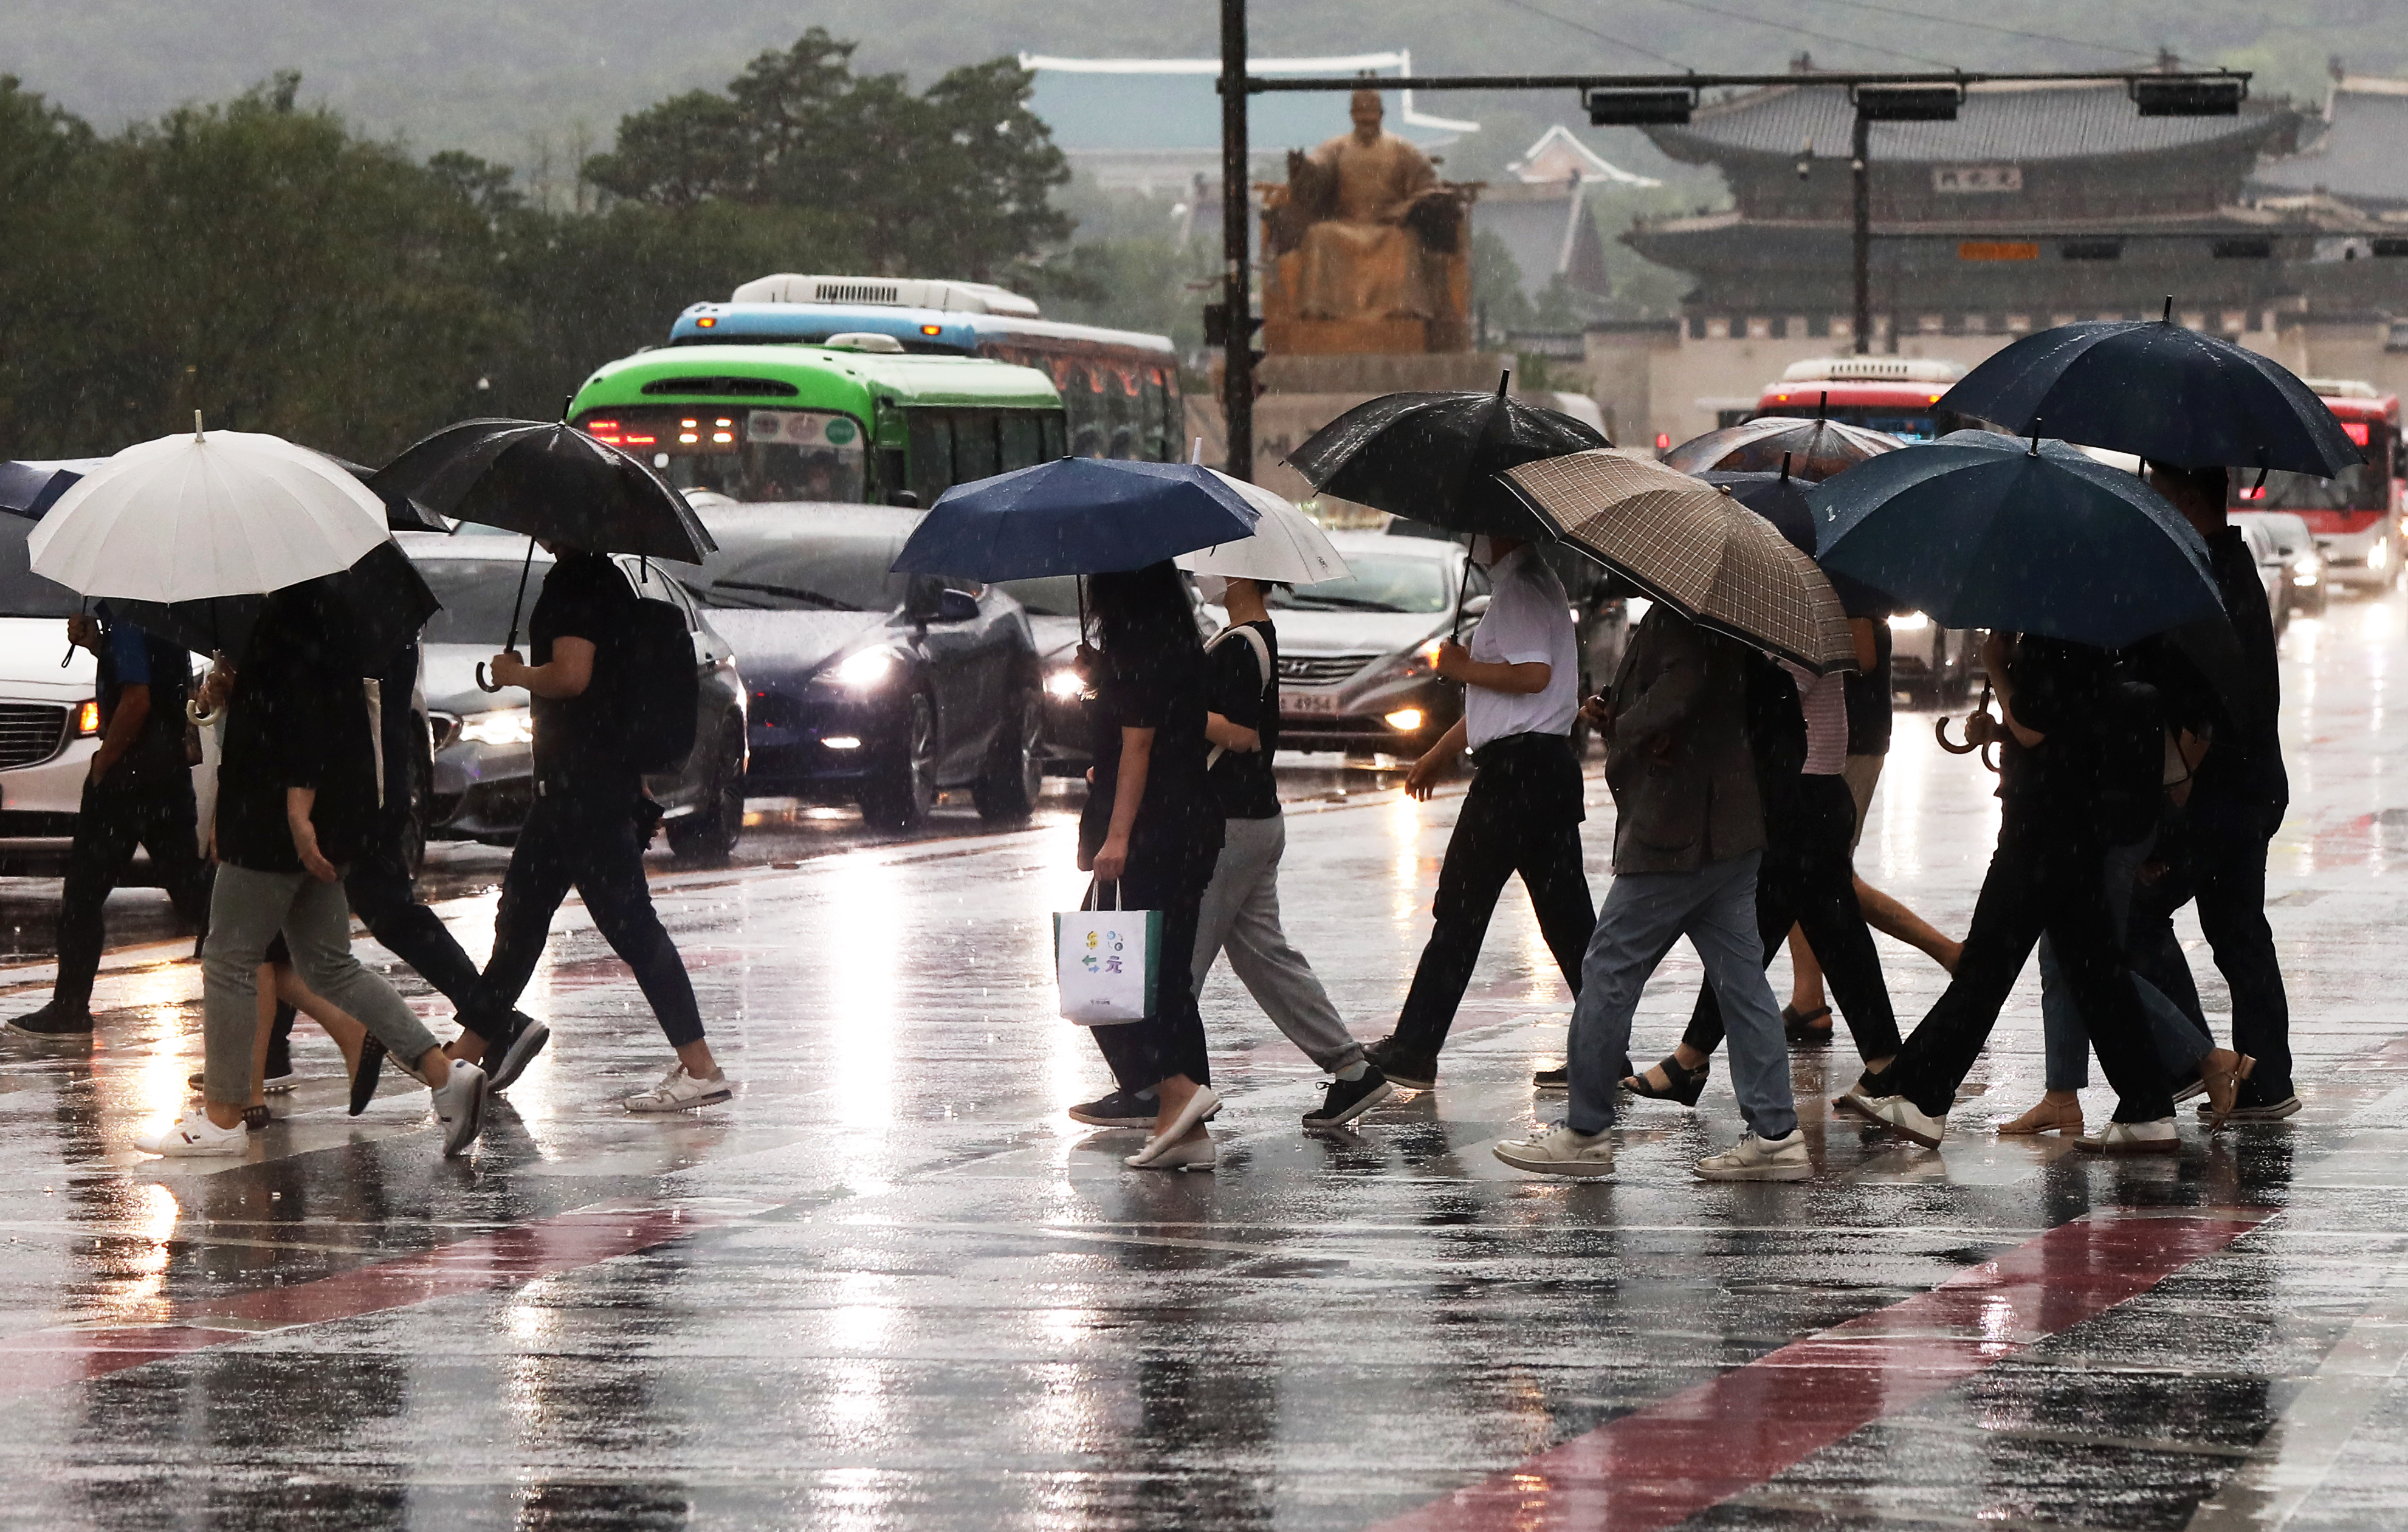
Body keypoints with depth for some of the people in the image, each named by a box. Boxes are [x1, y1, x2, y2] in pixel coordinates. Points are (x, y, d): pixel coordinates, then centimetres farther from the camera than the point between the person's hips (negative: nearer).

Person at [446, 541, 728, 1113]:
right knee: (521, 911, 17)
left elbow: (571, 675, -26)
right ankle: (469, 1051, 26)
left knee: (628, 922, -10)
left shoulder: (577, 583, -16)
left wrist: (516, 674, -9)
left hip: (585, 783, -11)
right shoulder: (605, 577, 14)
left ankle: (700, 1069, -10)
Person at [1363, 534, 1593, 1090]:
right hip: (1548, 766, 10)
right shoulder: (1528, 585, 20)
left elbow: (1533, 674, -25)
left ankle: (1414, 1050, 1)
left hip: (1516, 768, -10)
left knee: (1460, 911, -3)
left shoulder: (1522, 590, -12)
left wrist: (1462, 668, -11)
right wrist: (1441, 752, 33)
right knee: (1566, 916, 8)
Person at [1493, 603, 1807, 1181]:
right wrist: (1615, 721, 9)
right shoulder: (1717, 619, 17)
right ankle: (1776, 1134, 4)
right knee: (1740, 979, 7)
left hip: (1672, 837, -10)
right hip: (1731, 834, 10)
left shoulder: (1676, 615, -14)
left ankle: (1585, 1131, 5)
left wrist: (1627, 725, -12)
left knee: (1609, 971, 0)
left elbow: (1683, 687, -30)